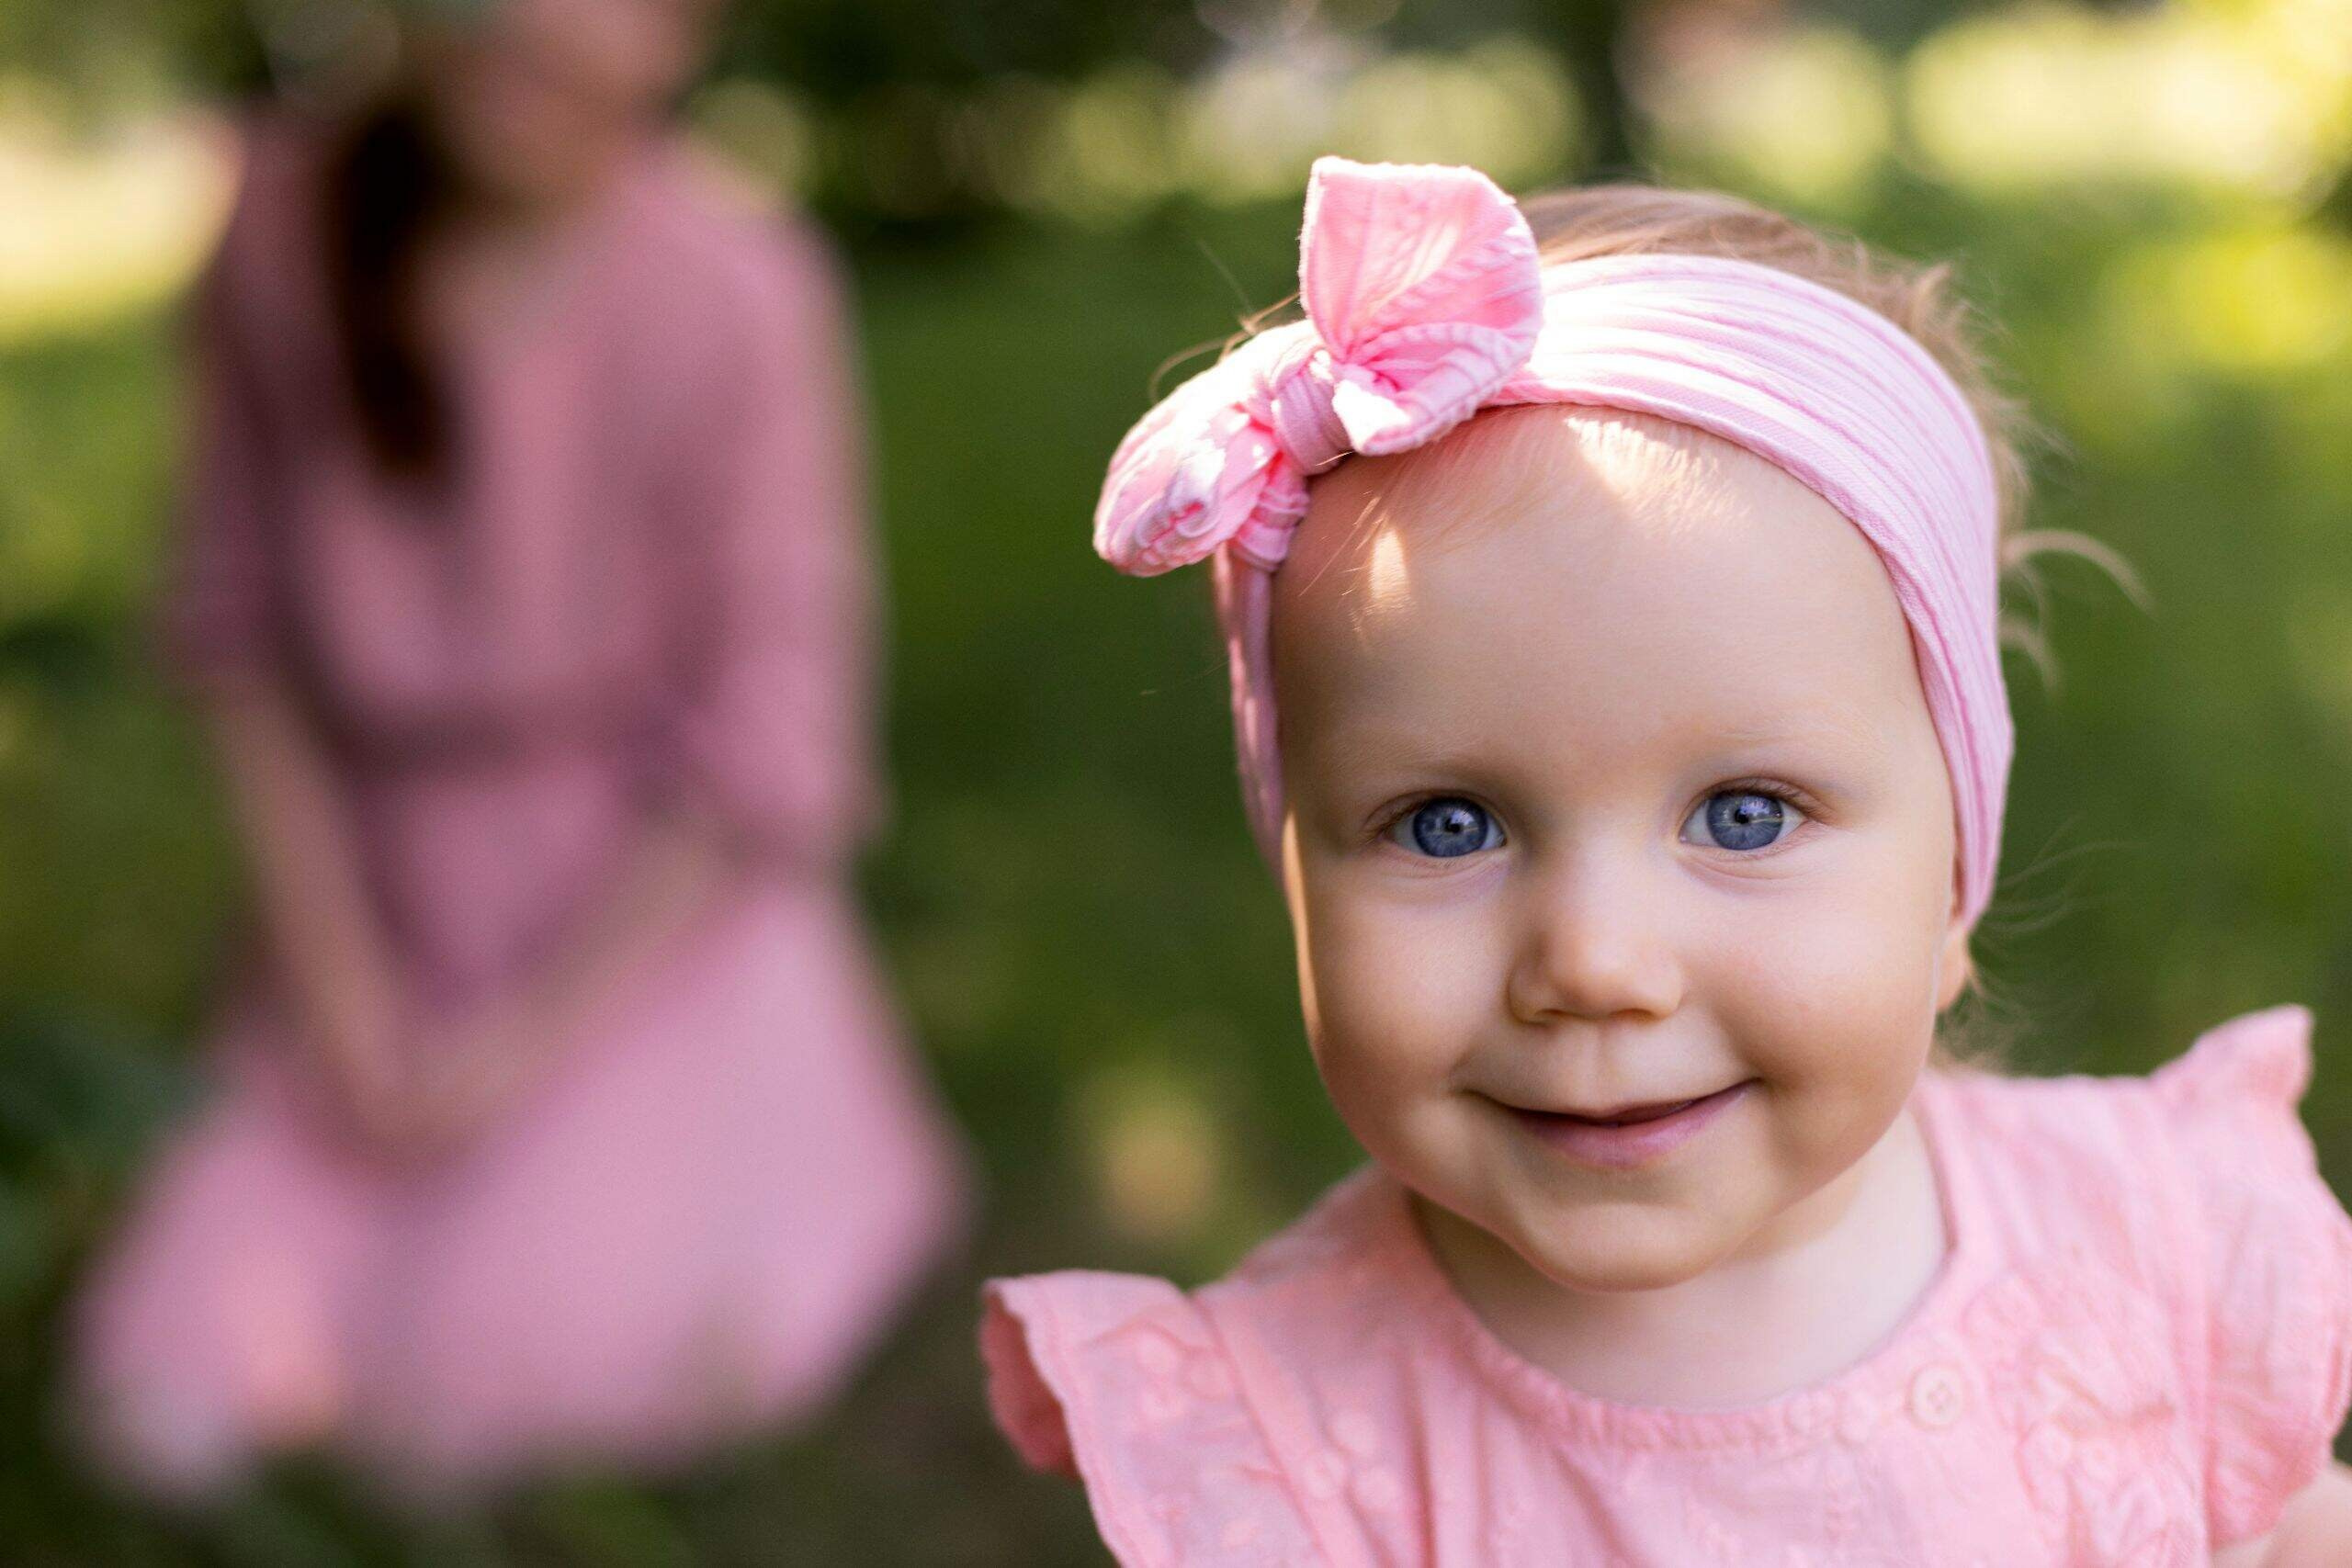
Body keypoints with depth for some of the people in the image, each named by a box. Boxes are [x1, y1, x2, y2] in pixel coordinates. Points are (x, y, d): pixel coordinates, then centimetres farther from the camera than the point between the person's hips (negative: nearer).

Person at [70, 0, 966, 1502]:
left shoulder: (738, 298, -24)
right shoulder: (292, 214, -12)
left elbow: (770, 749, -18)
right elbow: (243, 615, -2)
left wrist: (525, 1042, -18)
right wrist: (332, 974, -10)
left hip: (654, 937, -3)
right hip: (398, 940, 3)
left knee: (458, 1416, -16)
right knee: (175, 1410, -11)